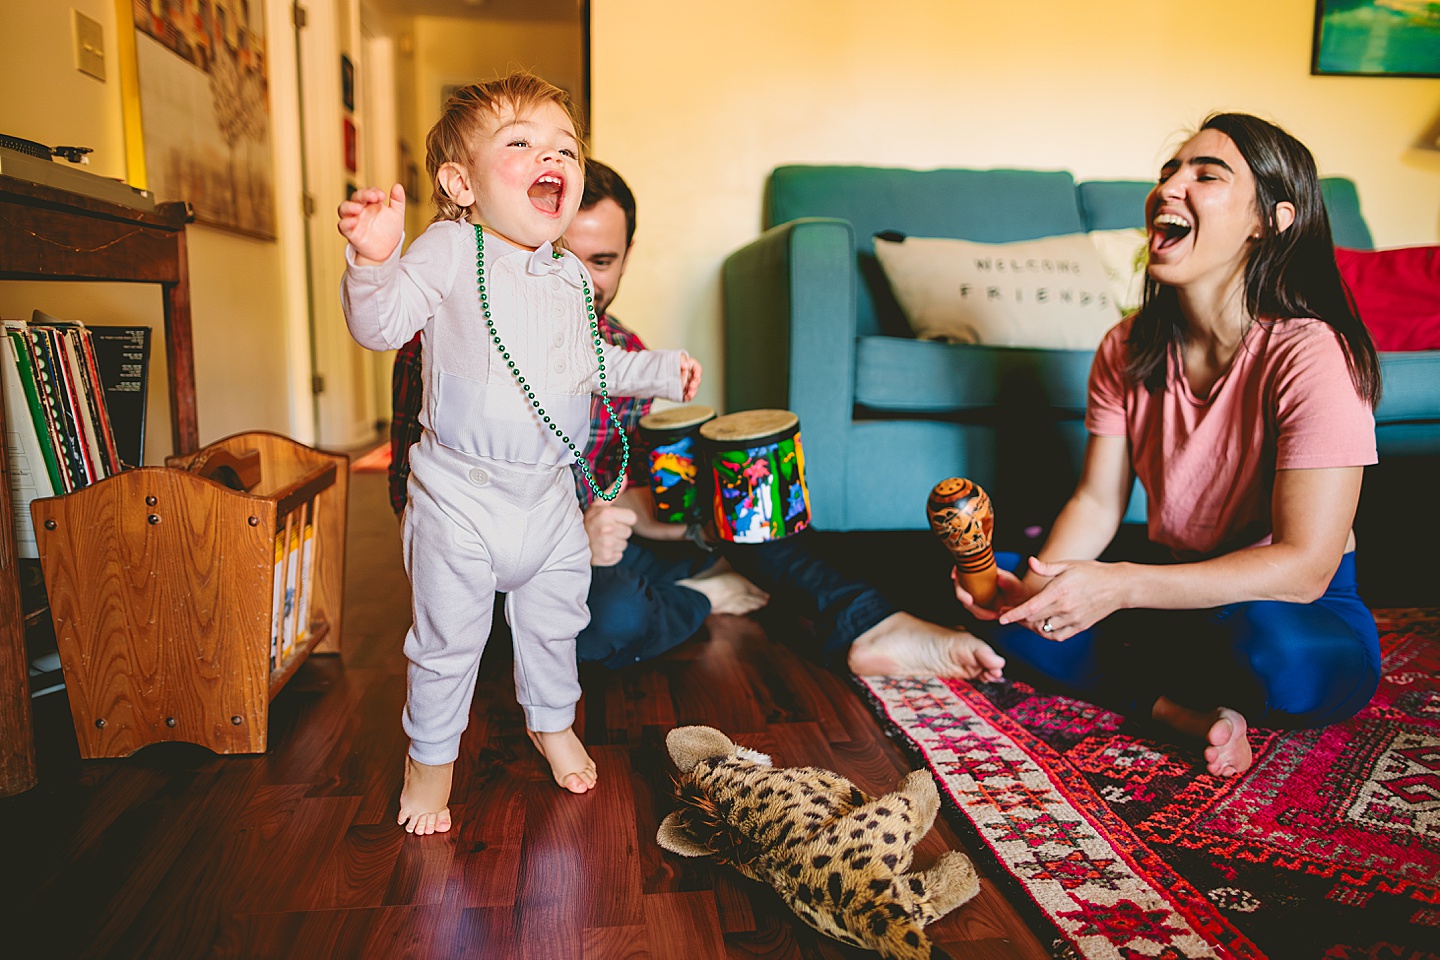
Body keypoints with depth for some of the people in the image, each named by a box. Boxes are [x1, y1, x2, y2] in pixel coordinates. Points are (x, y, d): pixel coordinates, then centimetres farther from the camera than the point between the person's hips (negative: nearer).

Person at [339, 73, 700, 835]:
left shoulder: (571, 278, 7)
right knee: (447, 637, 7)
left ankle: (551, 720, 47)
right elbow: (380, 324, -22)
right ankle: (431, 753, 32)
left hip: (549, 493, 6)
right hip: (460, 494, -5)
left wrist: (659, 370, 25)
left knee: (554, 620, 21)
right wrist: (374, 259, -40)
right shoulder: (450, 251, -12)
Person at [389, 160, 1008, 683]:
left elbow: (627, 491, 7)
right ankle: (700, 597, -4)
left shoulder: (623, 351, 3)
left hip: (591, 543, 6)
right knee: (615, 615, -37)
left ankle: (861, 626, -17)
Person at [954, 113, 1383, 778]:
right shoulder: (1126, 351, -3)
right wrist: (1042, 585, -24)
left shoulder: (1312, 356, -22)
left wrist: (1118, 587, -36)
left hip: (1309, 611, -5)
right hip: (1178, 588, 6)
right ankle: (1189, 709, -16)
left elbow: (1304, 567, -26)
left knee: (1275, 647, -40)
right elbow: (1097, 501, -2)